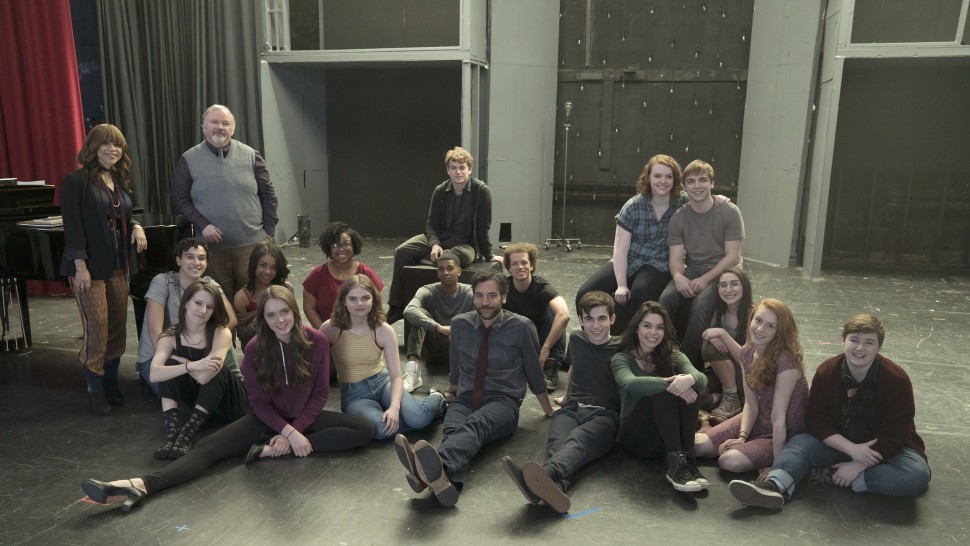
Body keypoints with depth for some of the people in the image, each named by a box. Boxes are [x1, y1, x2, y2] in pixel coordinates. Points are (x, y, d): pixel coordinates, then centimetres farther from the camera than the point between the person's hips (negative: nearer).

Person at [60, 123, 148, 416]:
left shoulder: (120, 181, 12)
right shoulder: (76, 181, -9)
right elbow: (73, 226, -14)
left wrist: (136, 227, -2)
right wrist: (81, 266, -19)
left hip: (117, 265, 7)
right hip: (89, 266, -7)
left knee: (118, 326, 10)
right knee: (97, 327, -3)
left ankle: (111, 383, 25)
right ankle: (95, 390, 11)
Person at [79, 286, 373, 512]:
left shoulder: (317, 341, -14)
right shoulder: (256, 348, -14)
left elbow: (320, 394, -8)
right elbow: (259, 402, -8)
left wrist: (295, 431, -18)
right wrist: (288, 432, -20)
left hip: (305, 417, 0)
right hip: (269, 419, 0)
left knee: (364, 431, -23)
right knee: (208, 447, -20)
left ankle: (272, 450, -28)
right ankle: (140, 485, -42)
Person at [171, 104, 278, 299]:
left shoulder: (250, 156, 4)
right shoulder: (189, 159, 3)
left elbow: (268, 195, 6)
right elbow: (179, 200, 4)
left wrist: (269, 232, 1)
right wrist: (202, 225, -11)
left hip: (252, 244, 0)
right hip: (212, 246, 0)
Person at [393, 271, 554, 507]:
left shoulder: (521, 327, 0)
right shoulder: (460, 324, 9)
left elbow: (535, 375, 12)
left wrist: (550, 412, 22)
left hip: (503, 402, -3)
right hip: (466, 400, 3)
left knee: (475, 424, -38)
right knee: (452, 429, -34)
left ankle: (438, 465, -69)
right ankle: (448, 479, -66)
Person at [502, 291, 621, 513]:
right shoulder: (576, 340, 20)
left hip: (604, 413, -3)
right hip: (571, 409, 3)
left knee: (577, 440, -38)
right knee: (557, 442, -34)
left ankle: (547, 474, -71)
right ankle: (555, 487, -67)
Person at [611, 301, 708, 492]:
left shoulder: (674, 356, 10)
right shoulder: (622, 359, 1)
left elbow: (701, 378, -13)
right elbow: (631, 384, -24)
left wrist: (689, 379, -36)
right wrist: (670, 384, -36)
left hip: (669, 434, 3)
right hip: (635, 435, -3)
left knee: (689, 388, -23)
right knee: (662, 391, -28)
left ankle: (687, 458, -31)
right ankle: (675, 461, -39)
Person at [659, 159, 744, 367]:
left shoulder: (729, 212, -6)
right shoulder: (678, 218, 3)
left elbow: (733, 257, -9)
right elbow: (676, 258, -1)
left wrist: (705, 279, -21)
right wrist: (678, 276, -25)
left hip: (721, 273, -3)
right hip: (691, 271, 3)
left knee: (701, 304, -33)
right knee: (666, 299, -27)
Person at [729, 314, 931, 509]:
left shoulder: (897, 380, -18)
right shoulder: (826, 372, -9)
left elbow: (894, 435, -19)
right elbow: (816, 420, -10)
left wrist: (857, 466, -25)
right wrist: (851, 448, -25)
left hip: (885, 448, -2)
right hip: (839, 443, 2)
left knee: (917, 475, -31)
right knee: (800, 442, -23)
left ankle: (838, 477, -30)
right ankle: (775, 485, -50)